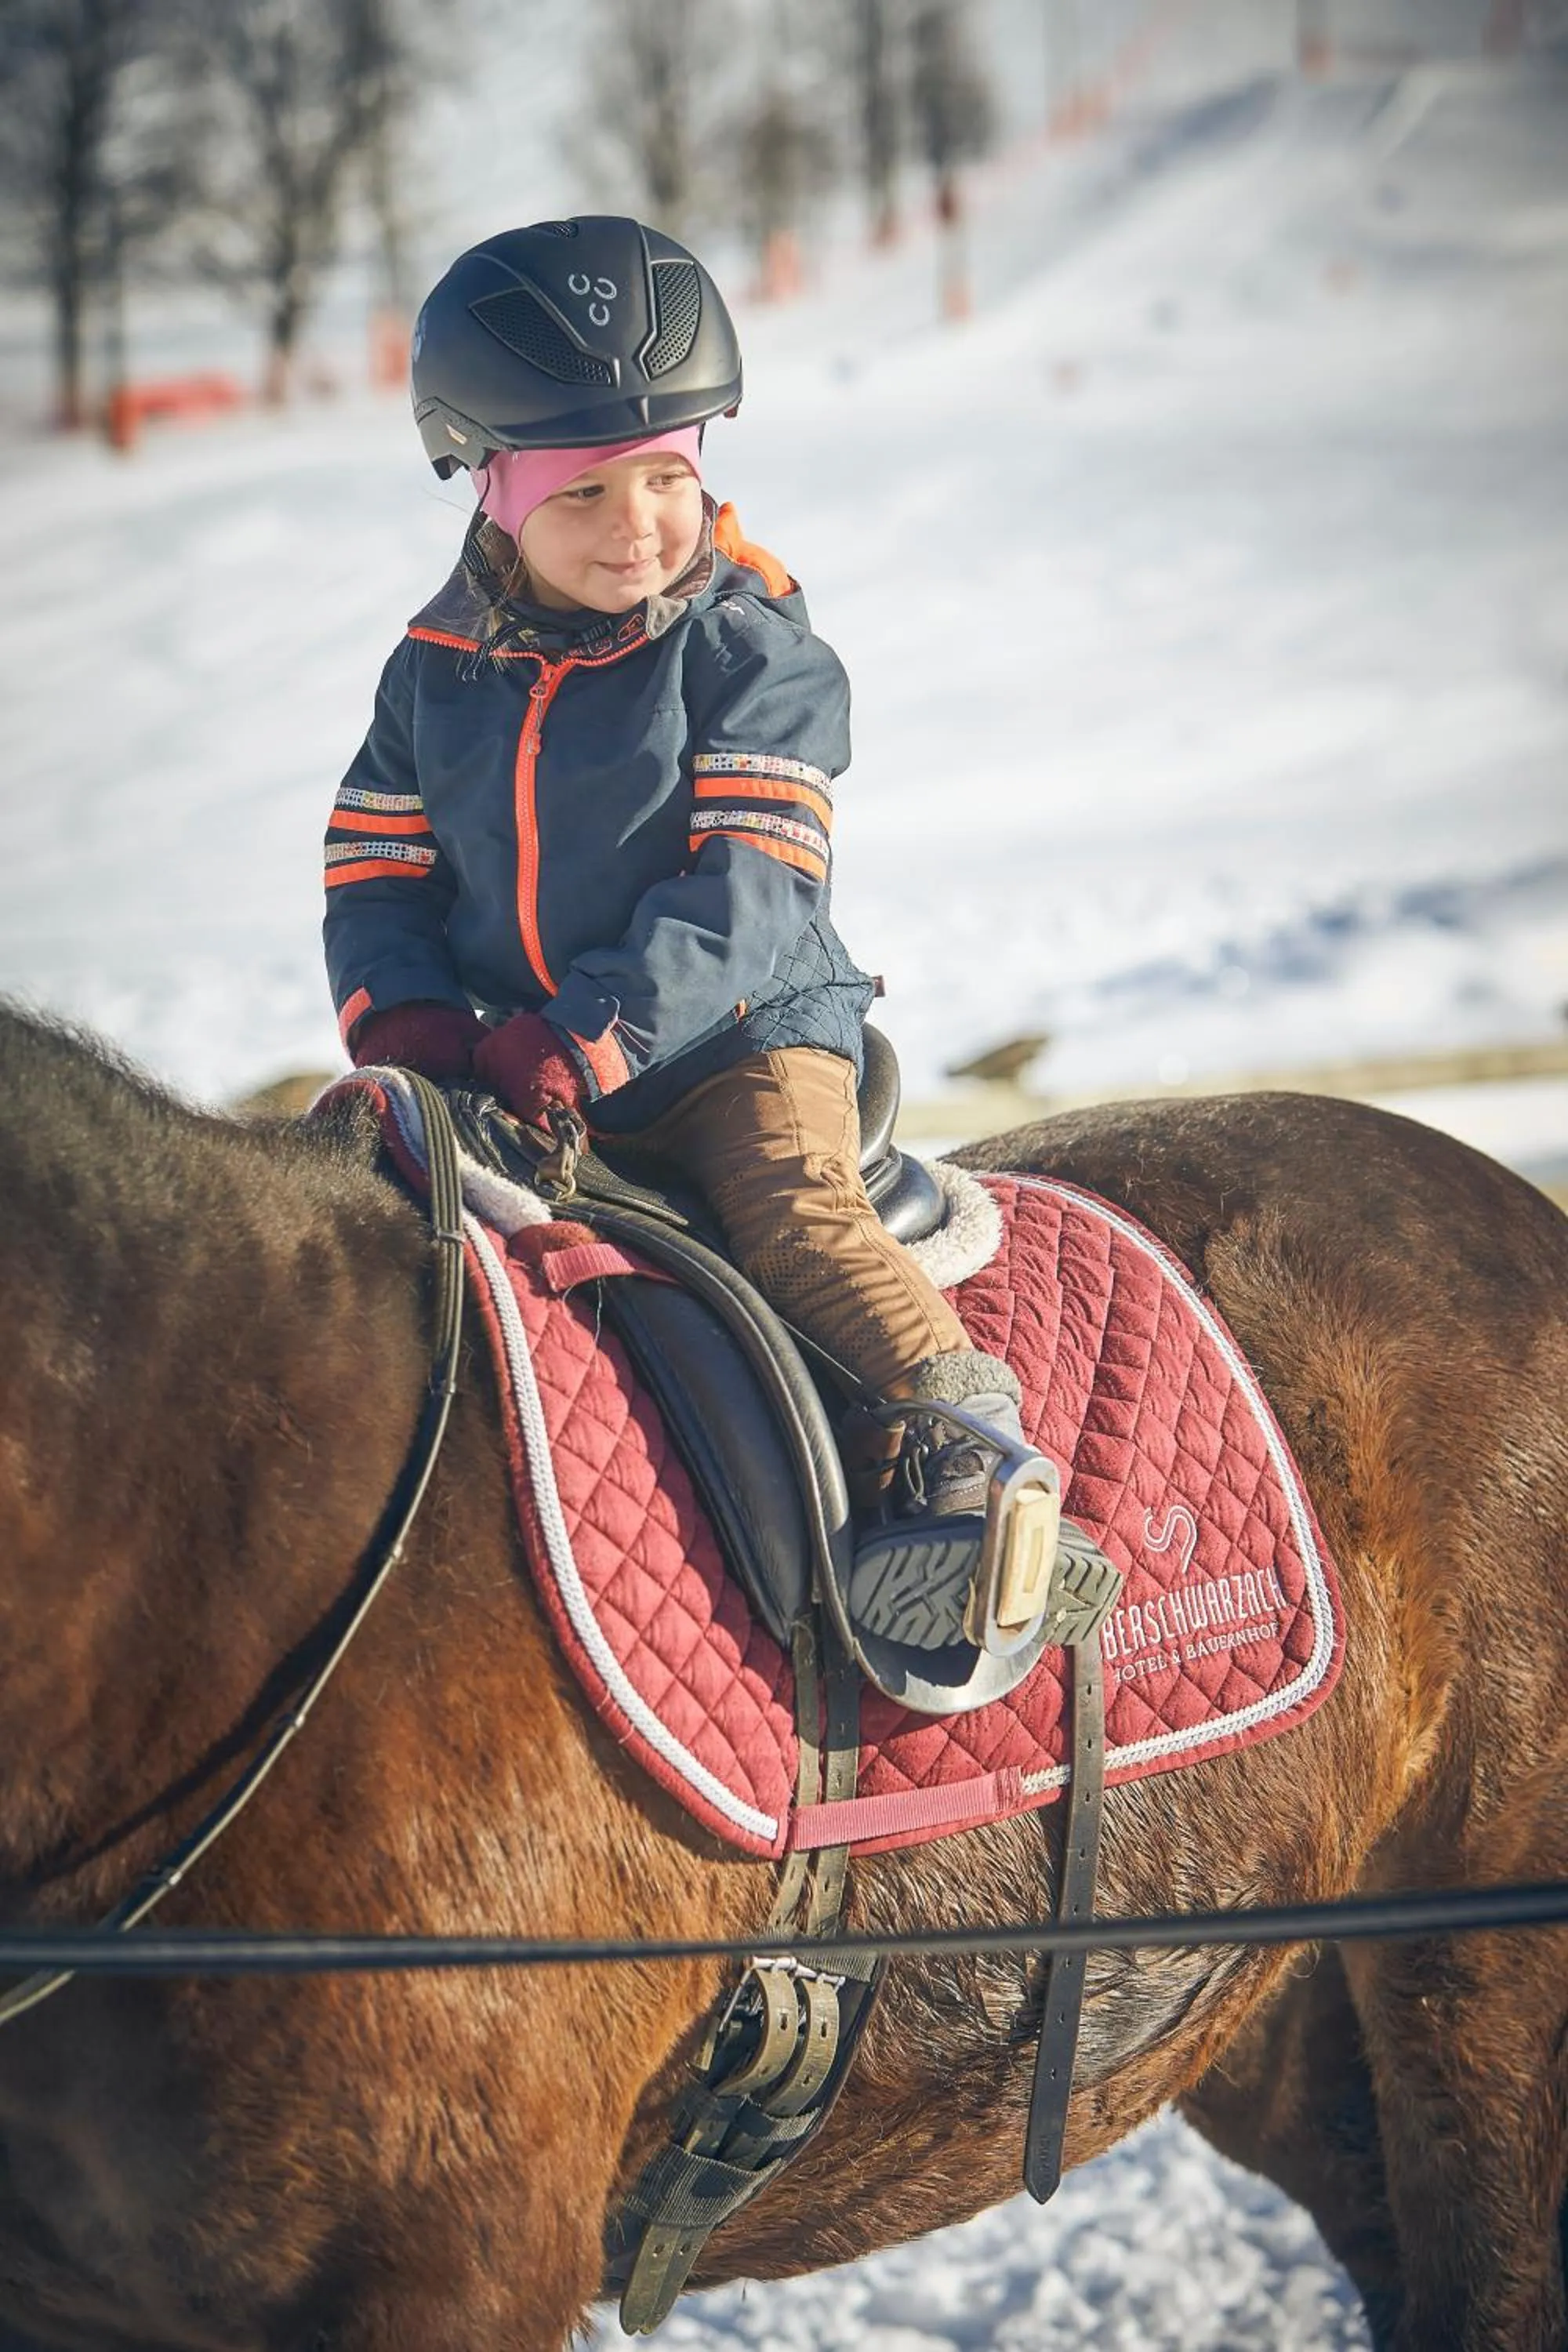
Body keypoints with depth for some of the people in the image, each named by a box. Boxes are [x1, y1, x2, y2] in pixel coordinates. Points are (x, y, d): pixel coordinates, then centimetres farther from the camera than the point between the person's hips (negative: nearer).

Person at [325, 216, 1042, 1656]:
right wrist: (403, 1018, -11)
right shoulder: (439, 668, 7)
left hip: (742, 1032, -5)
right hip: (511, 1067, 5)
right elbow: (378, 871, 10)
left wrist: (592, 1036, -26)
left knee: (792, 1208, -28)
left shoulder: (752, 652, -8)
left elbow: (747, 891, -17)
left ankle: (965, 1438, -28)